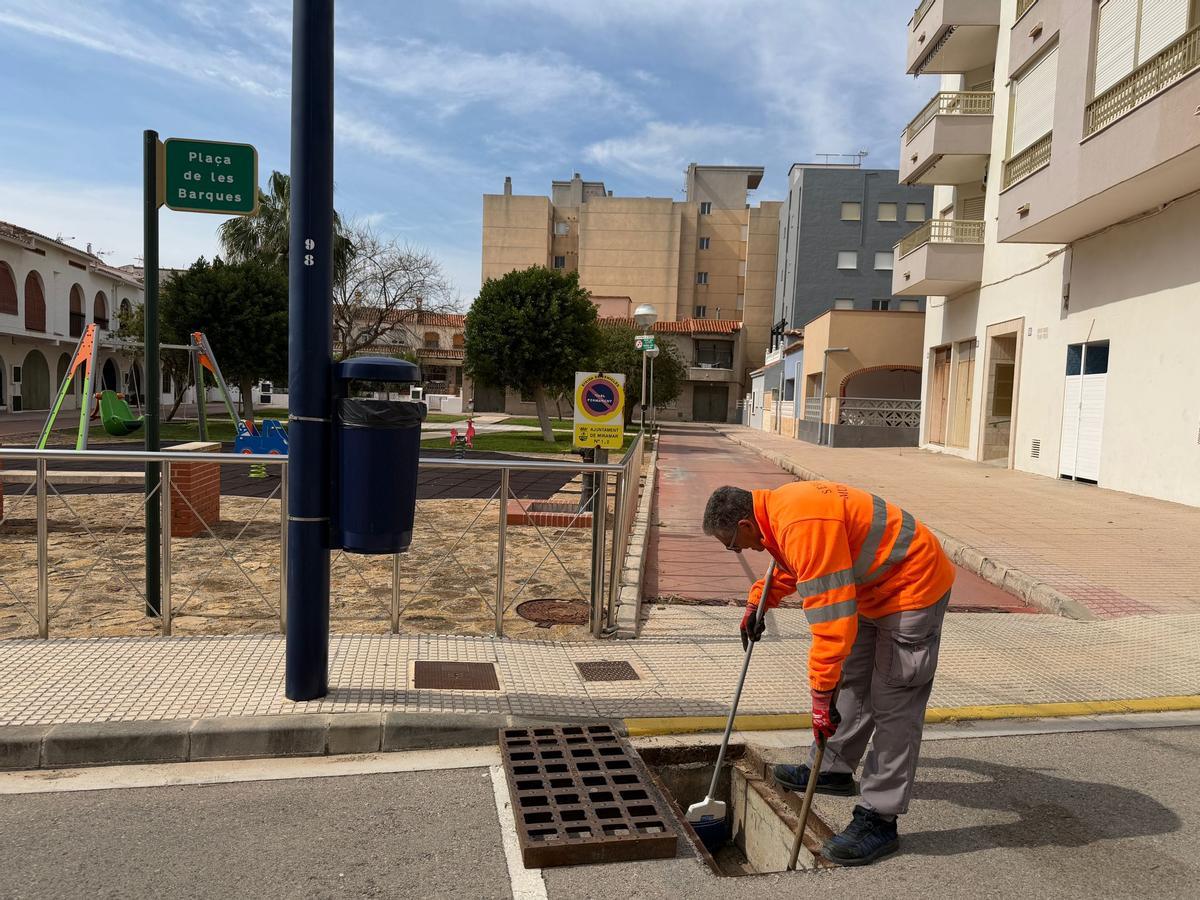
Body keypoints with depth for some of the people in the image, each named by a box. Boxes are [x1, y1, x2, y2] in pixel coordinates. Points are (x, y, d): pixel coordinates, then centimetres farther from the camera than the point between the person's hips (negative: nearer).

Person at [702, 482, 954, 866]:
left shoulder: (804, 526, -32)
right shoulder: (778, 507, 0)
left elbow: (832, 619, -32)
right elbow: (789, 565, 24)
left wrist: (822, 695, -25)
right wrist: (758, 601, 17)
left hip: (913, 587, -10)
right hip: (875, 587, 10)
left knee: (893, 707, -7)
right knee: (852, 682, 18)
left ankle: (879, 820, 0)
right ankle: (833, 769, 33)